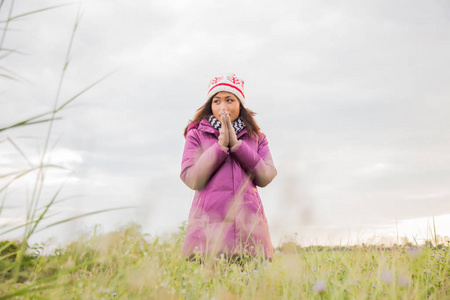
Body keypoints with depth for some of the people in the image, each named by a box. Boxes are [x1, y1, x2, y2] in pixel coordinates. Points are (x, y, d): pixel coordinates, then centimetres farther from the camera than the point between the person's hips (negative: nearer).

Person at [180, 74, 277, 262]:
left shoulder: (256, 137, 16)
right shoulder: (196, 134, 11)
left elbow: (265, 177, 2)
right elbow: (191, 179, -1)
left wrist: (236, 144, -5)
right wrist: (221, 145, -7)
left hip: (249, 226, 2)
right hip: (208, 224, -1)